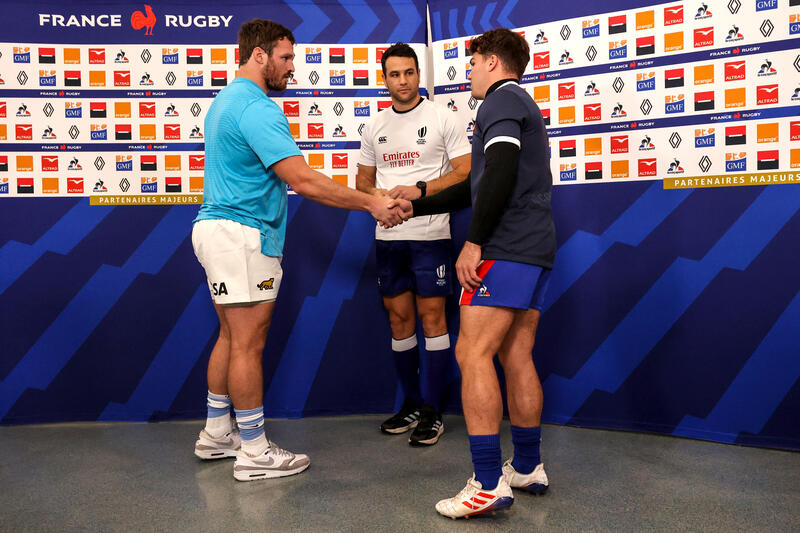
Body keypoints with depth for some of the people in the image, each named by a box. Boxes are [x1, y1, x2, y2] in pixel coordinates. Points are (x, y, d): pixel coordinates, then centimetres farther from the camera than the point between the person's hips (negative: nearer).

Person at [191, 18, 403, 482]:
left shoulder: (227, 100, 18)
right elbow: (303, 180, -24)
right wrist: (371, 204, -19)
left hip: (219, 229, 11)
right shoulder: (257, 109, -17)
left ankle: (217, 433, 27)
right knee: (248, 343, -4)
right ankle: (255, 452, 6)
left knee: (233, 337, 17)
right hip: (242, 235, -11)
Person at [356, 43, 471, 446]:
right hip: (387, 235, 5)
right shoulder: (374, 127, 15)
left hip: (429, 234, -5)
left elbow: (466, 172, -6)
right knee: (399, 318, 9)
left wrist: (419, 190, -17)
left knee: (432, 317, -3)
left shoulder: (442, 118, 0)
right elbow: (363, 177, 20)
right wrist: (374, 193, -4)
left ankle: (431, 410, 7)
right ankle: (411, 405, 22)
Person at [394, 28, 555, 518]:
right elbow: (477, 188, 29)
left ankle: (489, 483, -14)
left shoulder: (501, 100, -3)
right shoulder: (525, 107, 29)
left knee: (473, 353, -12)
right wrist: (416, 207, 29)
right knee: (517, 357, 11)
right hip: (537, 248, 10)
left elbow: (499, 173, -20)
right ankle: (528, 468, 19)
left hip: (506, 248, -10)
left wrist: (474, 242, -19)